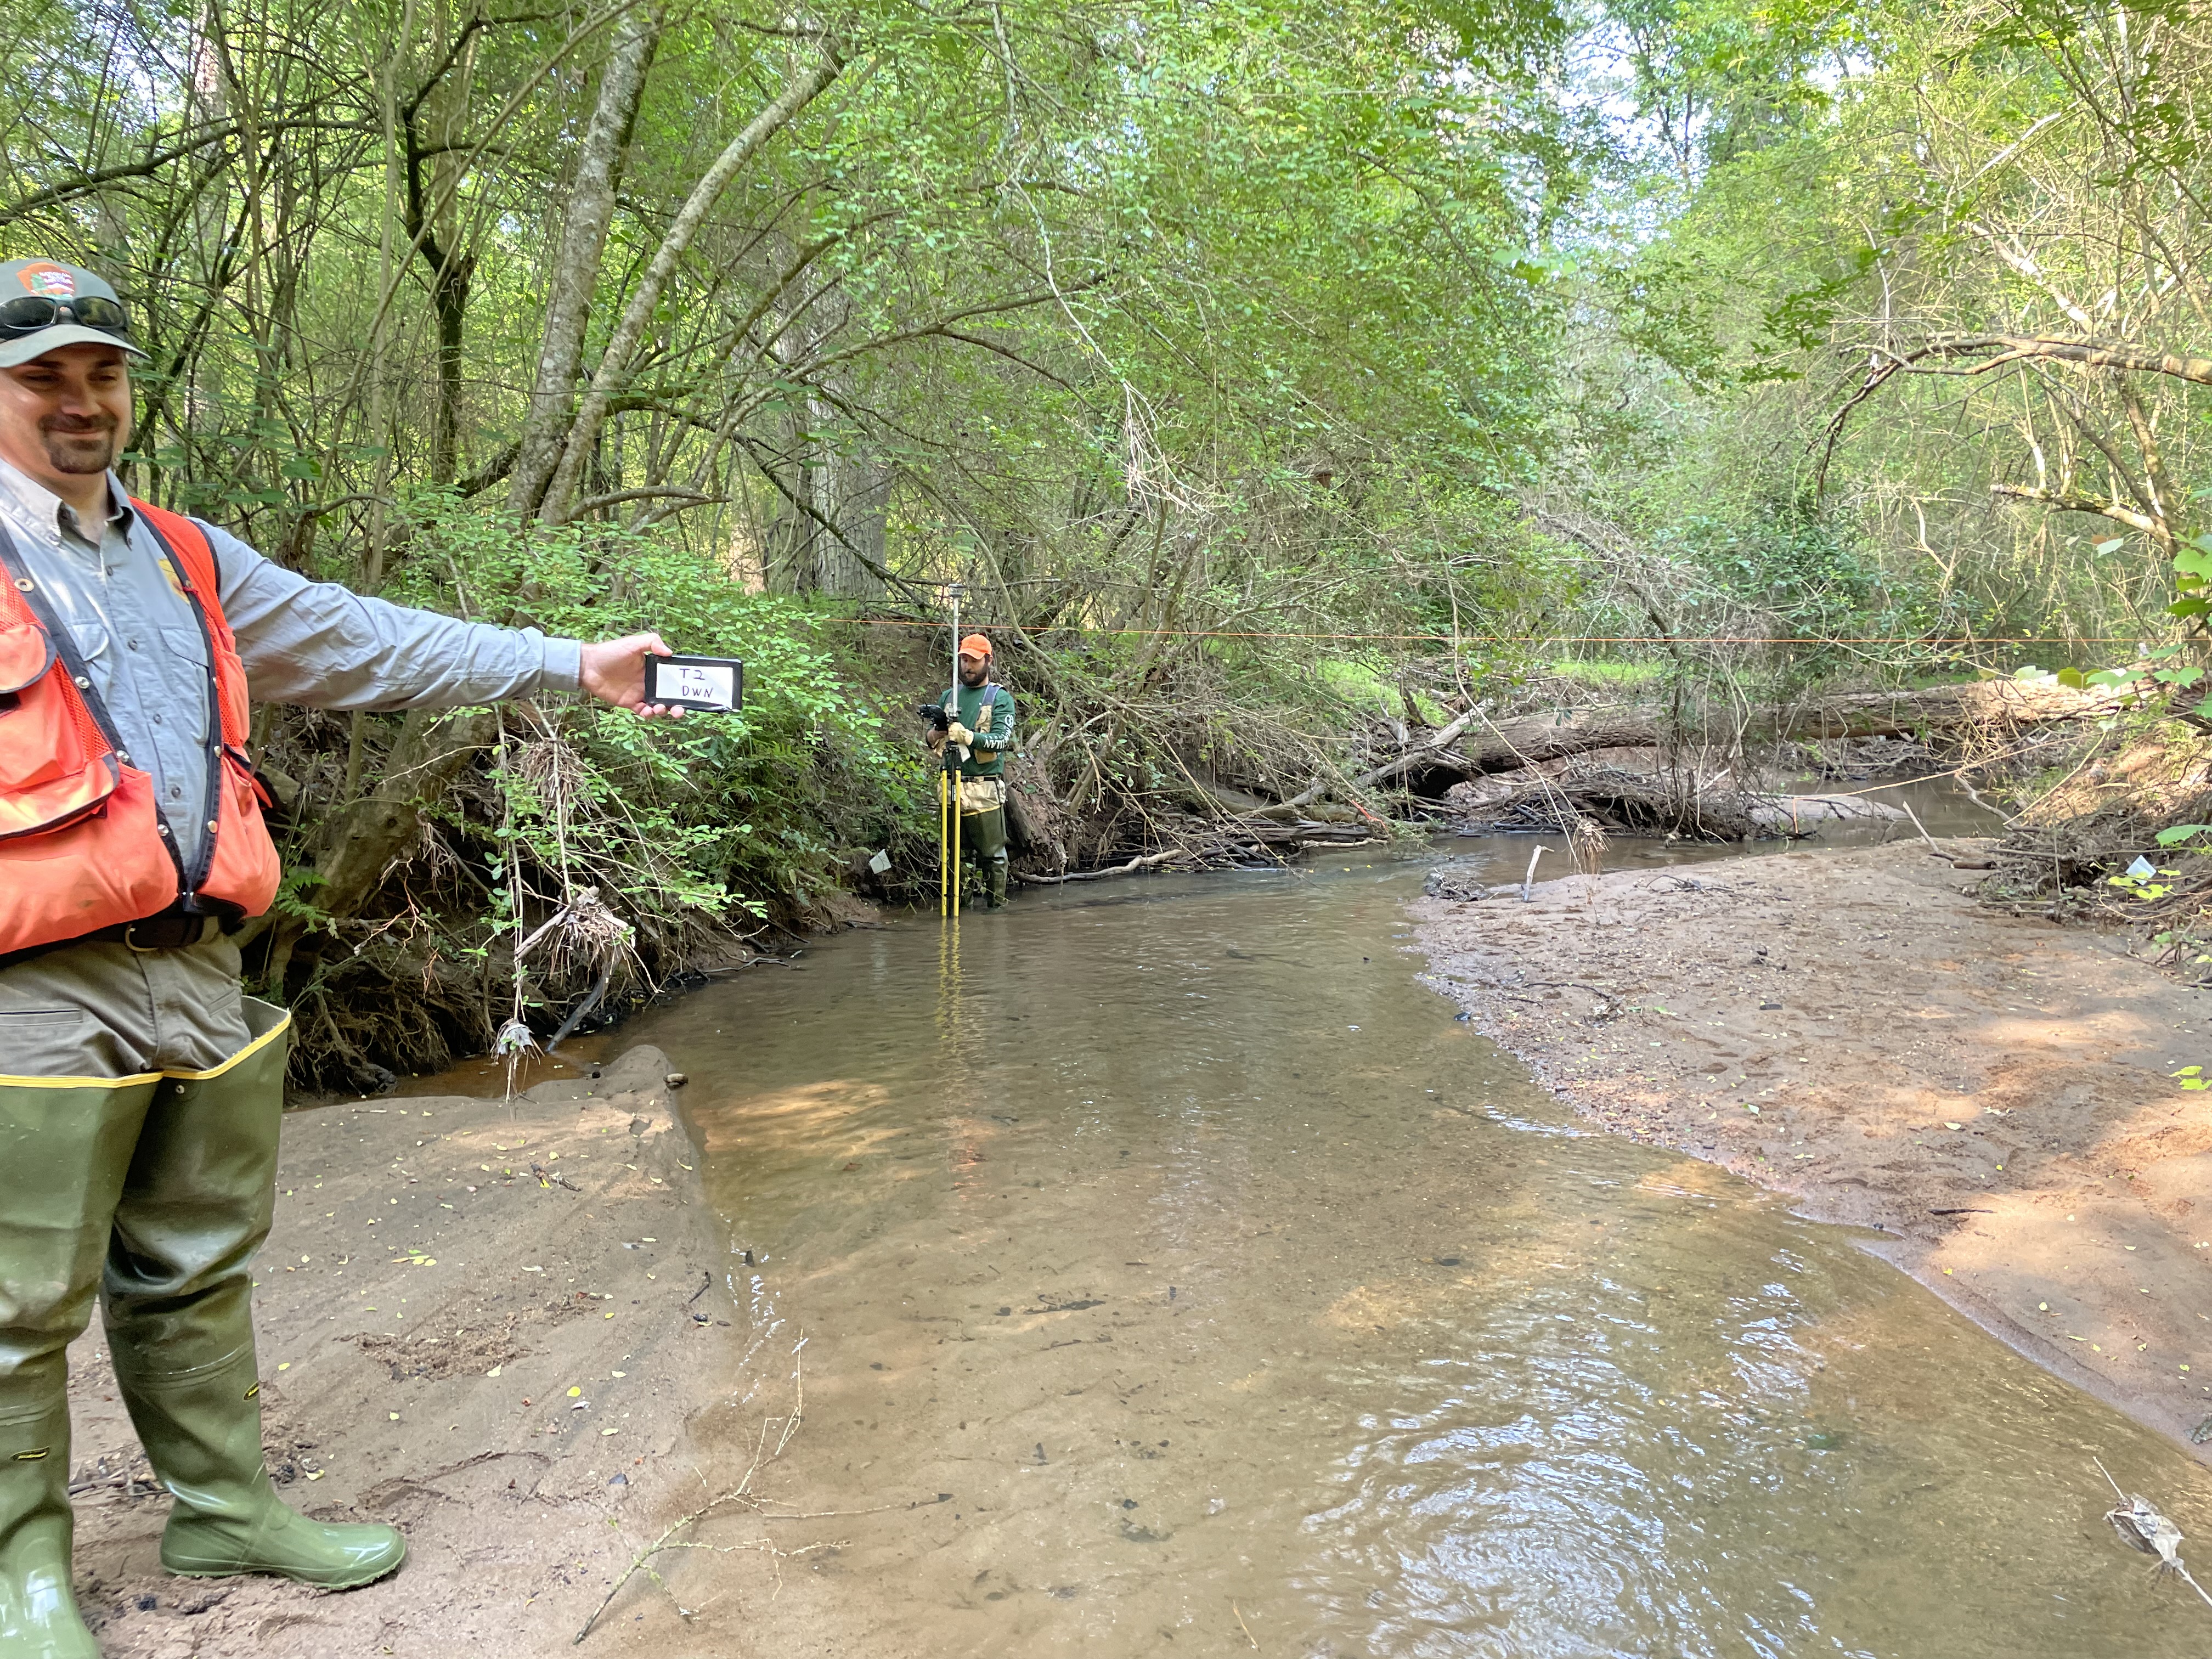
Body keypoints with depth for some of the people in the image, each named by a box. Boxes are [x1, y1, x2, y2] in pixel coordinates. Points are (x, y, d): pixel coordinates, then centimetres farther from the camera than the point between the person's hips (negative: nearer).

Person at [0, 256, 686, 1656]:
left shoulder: (185, 560, 16)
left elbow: (373, 644, 14)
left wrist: (575, 665, 10)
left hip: (200, 968, 6)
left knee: (199, 1269, 16)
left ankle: (227, 1506, 31)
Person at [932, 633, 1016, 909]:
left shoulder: (1000, 699, 1)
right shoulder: (950, 696, 16)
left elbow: (1001, 740, -12)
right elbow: (931, 740, 15)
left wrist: (968, 736, -27)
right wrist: (937, 733, -9)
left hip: (985, 790, -5)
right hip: (951, 786, 5)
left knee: (993, 855, -1)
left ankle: (994, 908, 8)